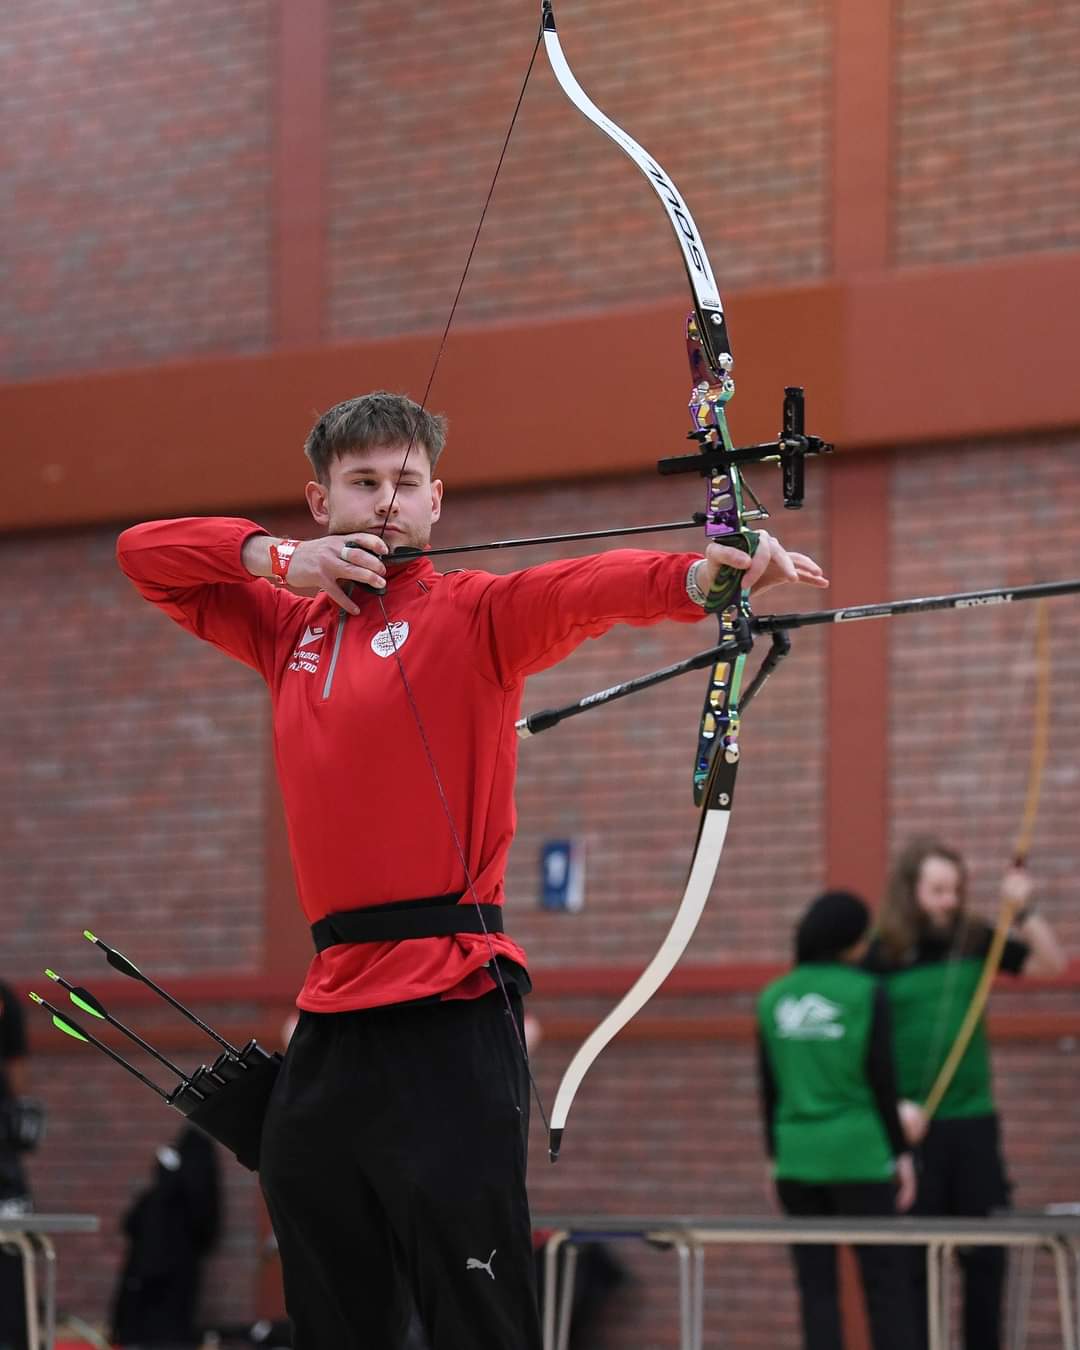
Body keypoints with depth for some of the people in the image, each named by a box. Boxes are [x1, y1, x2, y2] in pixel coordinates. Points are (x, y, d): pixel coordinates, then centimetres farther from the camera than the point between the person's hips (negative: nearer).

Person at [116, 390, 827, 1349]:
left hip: (446, 1017, -6)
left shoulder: (473, 614, -1)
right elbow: (144, 552, 19)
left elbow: (585, 587, -20)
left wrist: (697, 574, -41)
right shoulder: (293, 623, 17)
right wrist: (273, 556, 0)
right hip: (333, 1012, 6)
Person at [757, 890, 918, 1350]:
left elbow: (769, 1089, 10)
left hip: (797, 1156, 4)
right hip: (859, 1155, -3)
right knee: (885, 1281, 2)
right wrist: (901, 1152, 2)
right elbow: (882, 1080, -5)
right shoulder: (866, 993, -5)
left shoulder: (773, 998, 6)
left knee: (816, 1285, 6)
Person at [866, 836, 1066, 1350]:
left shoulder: (974, 940, 3)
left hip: (974, 1119, 4)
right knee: (911, 1259, 2)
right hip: (912, 1129, -4)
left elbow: (1051, 964, 4)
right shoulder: (879, 956, -6)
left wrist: (1024, 911, -12)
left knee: (986, 1255, 8)